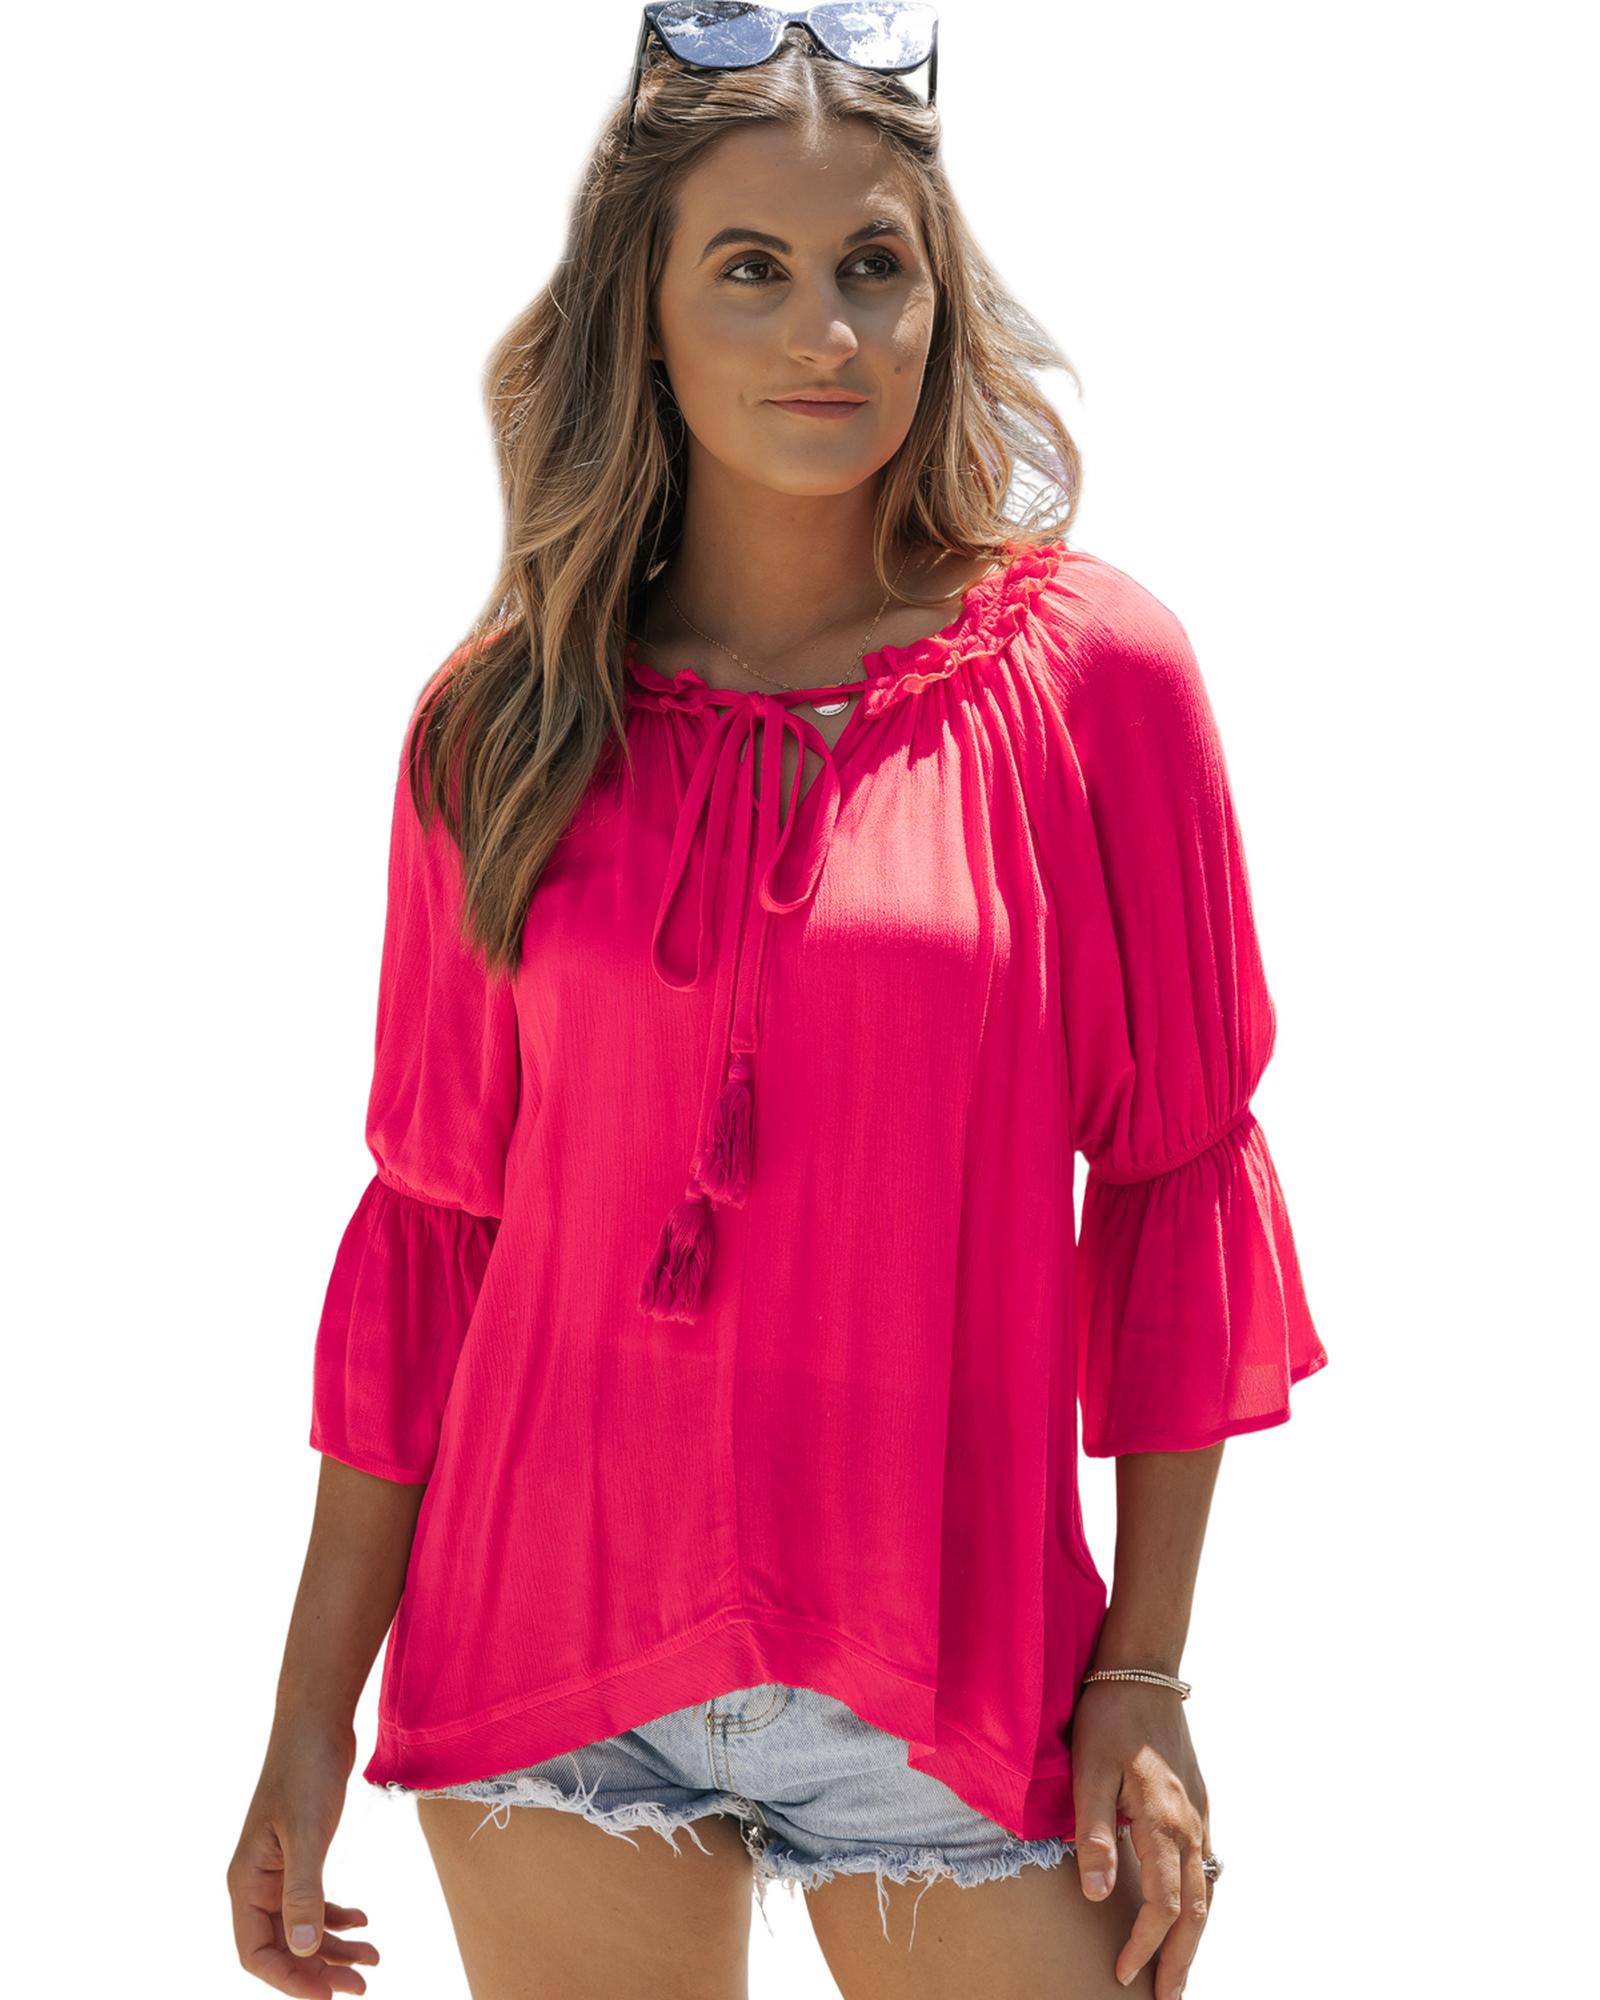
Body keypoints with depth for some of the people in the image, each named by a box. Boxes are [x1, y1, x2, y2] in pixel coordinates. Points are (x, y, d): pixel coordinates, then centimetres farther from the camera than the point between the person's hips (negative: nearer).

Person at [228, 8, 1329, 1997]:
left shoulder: (1087, 670, -3)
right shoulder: (506, 724, 2)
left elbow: (1175, 1183, 0)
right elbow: (431, 1219, 5)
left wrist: (1146, 1675, -3)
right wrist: (313, 1709, 4)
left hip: (950, 1678, -1)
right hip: (546, 1653, 1)